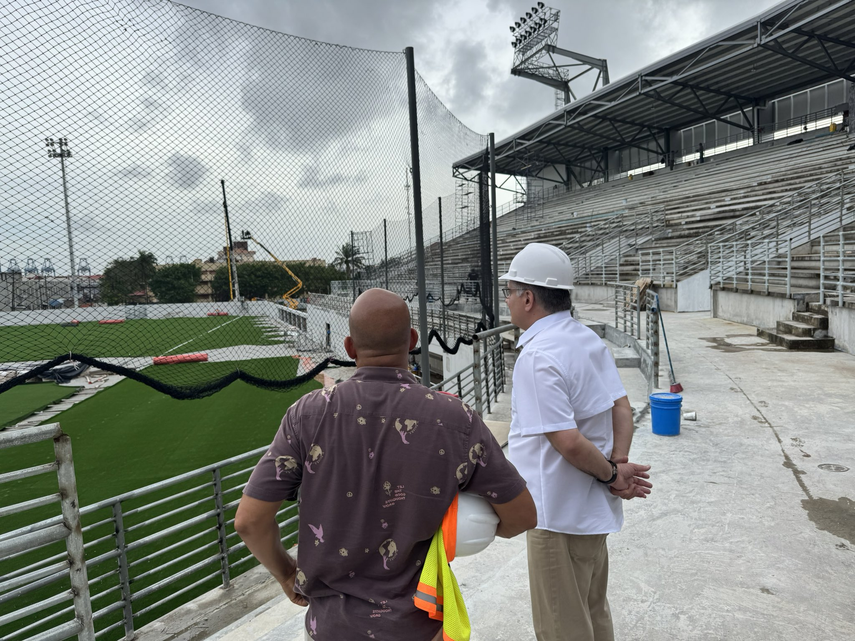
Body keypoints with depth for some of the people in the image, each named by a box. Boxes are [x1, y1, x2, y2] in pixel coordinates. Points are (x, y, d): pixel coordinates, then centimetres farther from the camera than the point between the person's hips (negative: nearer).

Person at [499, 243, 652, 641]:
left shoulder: (537, 358, -25)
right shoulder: (589, 339, 2)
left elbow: (568, 441, -28)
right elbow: (622, 408, 4)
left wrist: (611, 474, -12)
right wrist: (618, 467, -5)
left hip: (559, 515, -9)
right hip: (594, 508, 9)